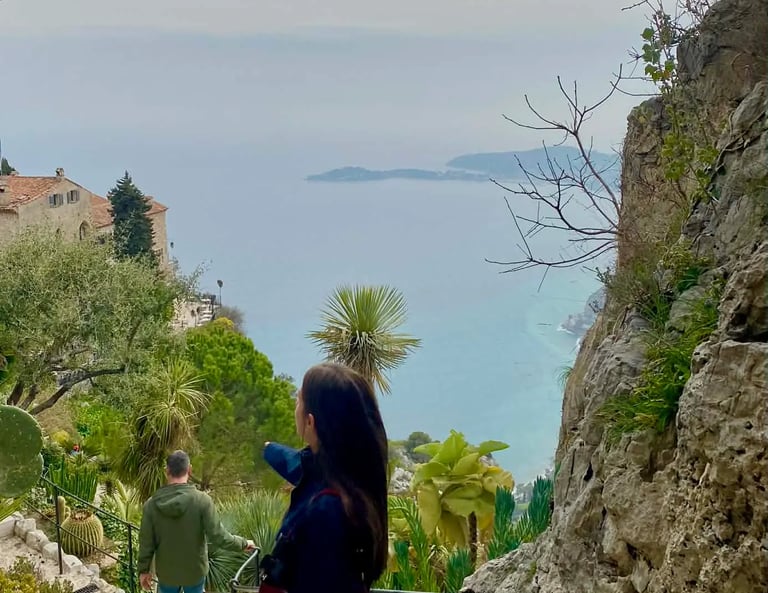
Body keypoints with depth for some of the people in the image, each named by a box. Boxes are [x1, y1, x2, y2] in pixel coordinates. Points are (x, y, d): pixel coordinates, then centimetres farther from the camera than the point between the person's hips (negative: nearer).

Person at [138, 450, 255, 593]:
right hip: (194, 570, -1)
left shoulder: (152, 504, -13)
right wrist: (243, 543, -4)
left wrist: (144, 569, 8)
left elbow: (146, 542, -6)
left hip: (166, 572, 2)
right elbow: (218, 537, -20)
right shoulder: (201, 500, -20)